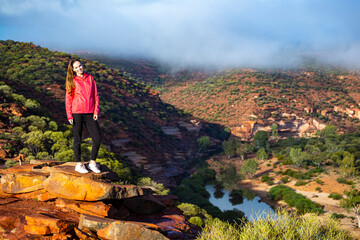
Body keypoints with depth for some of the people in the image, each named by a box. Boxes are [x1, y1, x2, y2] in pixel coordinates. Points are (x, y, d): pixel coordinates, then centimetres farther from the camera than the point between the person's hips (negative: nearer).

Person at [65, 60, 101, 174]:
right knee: (77, 139, 5)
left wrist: (96, 111, 2)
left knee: (97, 138, -2)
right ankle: (79, 164, 18)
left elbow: (95, 96, 10)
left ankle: (92, 163, 13)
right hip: (77, 113, -3)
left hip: (89, 113, 3)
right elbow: (68, 99, 0)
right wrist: (69, 116, -7)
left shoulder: (90, 78, 8)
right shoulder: (72, 81, 0)